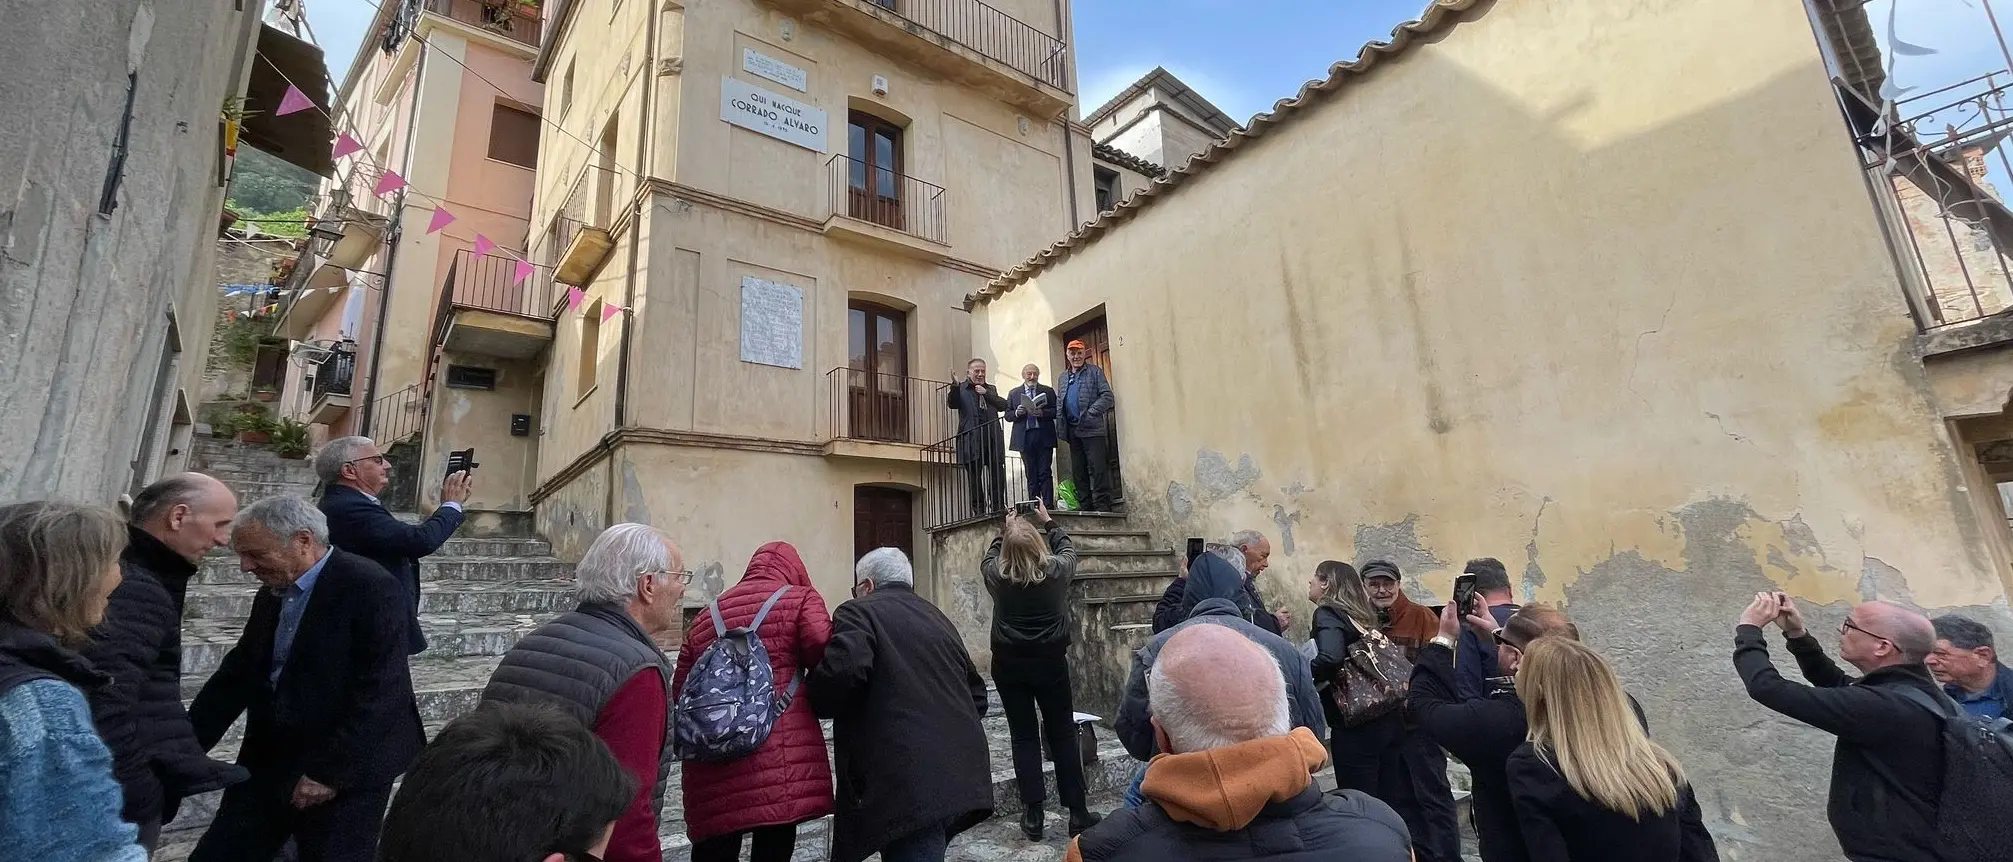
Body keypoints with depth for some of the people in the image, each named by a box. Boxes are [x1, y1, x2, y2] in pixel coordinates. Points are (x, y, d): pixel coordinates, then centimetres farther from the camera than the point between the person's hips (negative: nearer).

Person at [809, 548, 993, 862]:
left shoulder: (859, 612, 1)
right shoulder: (938, 619, 22)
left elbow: (844, 670, -20)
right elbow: (977, 694, 23)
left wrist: (816, 702, -1)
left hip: (909, 781, -8)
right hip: (959, 774, 8)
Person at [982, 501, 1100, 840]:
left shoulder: (997, 575, -11)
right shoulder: (1055, 570, -12)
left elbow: (989, 557, 14)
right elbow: (1067, 549, 11)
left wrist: (1005, 530, 23)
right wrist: (1048, 522, 22)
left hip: (1009, 665, 1)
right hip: (1051, 662, 0)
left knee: (1024, 737, 7)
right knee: (1063, 734, 9)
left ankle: (1033, 815, 10)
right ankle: (1077, 812, 15)